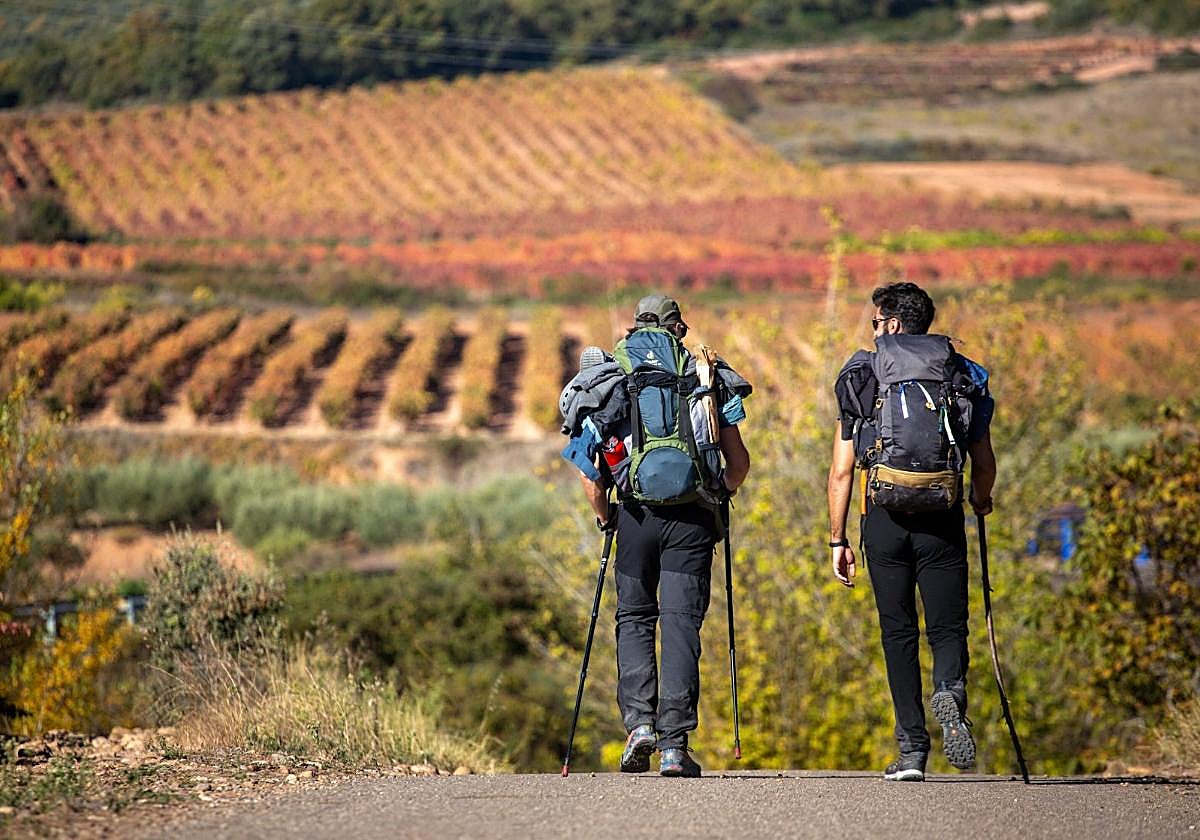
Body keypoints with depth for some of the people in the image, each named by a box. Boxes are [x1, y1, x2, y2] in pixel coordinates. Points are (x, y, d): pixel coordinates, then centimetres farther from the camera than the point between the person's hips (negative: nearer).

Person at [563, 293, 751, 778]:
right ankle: (674, 744, -6)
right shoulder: (708, 380, 11)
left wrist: (604, 516, 19)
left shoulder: (610, 383, 9)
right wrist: (722, 494, 29)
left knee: (633, 618, 16)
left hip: (637, 514, 0)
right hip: (692, 518, 0)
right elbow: (738, 463, 8)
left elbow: (588, 470, 3)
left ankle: (639, 721, -2)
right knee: (681, 624, 1)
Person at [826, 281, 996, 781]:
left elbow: (842, 470, 3)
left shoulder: (861, 376, 6)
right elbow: (984, 464, 10)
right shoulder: (964, 376, 9)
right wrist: (981, 500, 32)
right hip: (943, 517, 0)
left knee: (898, 632, 7)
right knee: (947, 627, 7)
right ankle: (950, 694, -27)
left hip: (885, 517, 0)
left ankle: (912, 751, 2)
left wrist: (837, 541, 9)